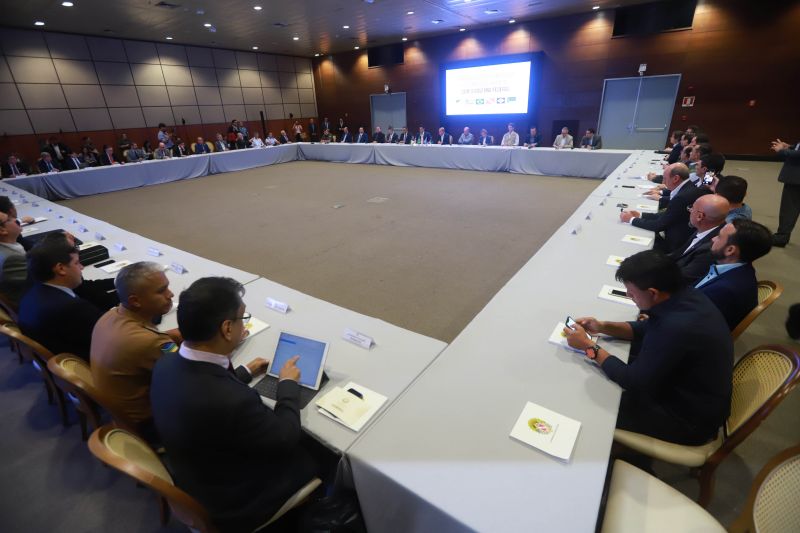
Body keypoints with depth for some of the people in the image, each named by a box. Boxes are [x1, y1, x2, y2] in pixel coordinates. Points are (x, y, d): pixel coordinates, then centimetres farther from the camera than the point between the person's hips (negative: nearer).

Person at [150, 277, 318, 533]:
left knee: (298, 445, 18)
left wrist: (245, 373, 15)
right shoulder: (232, 401, -41)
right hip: (231, 505, -6)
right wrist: (288, 383, -8)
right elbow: (286, 438, -23)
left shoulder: (166, 363, -17)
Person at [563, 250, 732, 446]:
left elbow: (632, 381, -27)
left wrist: (589, 347, -18)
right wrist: (603, 327, -3)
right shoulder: (685, 296, -11)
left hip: (692, 418, -8)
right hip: (691, 392, 8)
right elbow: (648, 329, 8)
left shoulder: (677, 327, -39)